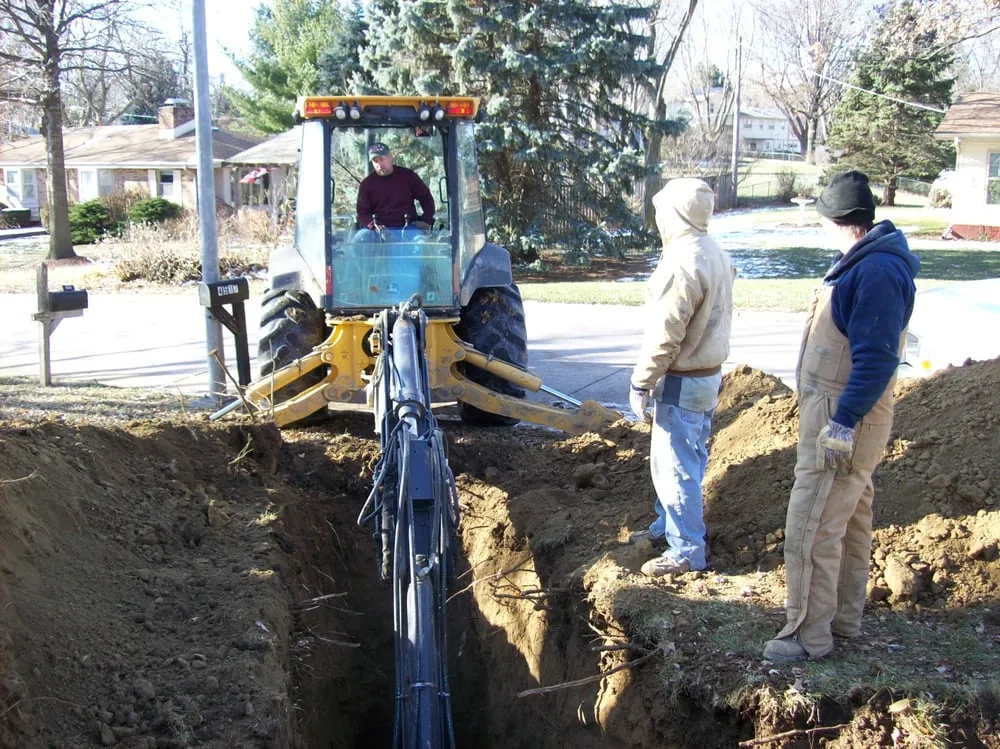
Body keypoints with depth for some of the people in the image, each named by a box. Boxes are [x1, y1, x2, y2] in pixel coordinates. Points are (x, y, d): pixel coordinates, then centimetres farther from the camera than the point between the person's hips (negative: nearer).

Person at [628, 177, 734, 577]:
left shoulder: (682, 263, -23)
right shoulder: (716, 254, 8)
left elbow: (664, 336, -23)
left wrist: (641, 383, -14)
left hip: (682, 383, -10)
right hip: (708, 374, 10)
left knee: (676, 465, -1)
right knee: (684, 459, 22)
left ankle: (687, 551, 8)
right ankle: (668, 523, 37)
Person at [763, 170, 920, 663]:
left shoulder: (879, 271, -22)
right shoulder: (863, 261, 12)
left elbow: (876, 357, -27)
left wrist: (843, 422, -27)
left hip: (841, 423, -11)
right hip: (838, 417, 11)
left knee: (811, 529, -5)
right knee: (849, 521, 19)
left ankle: (809, 634, 6)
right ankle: (844, 617, 32)